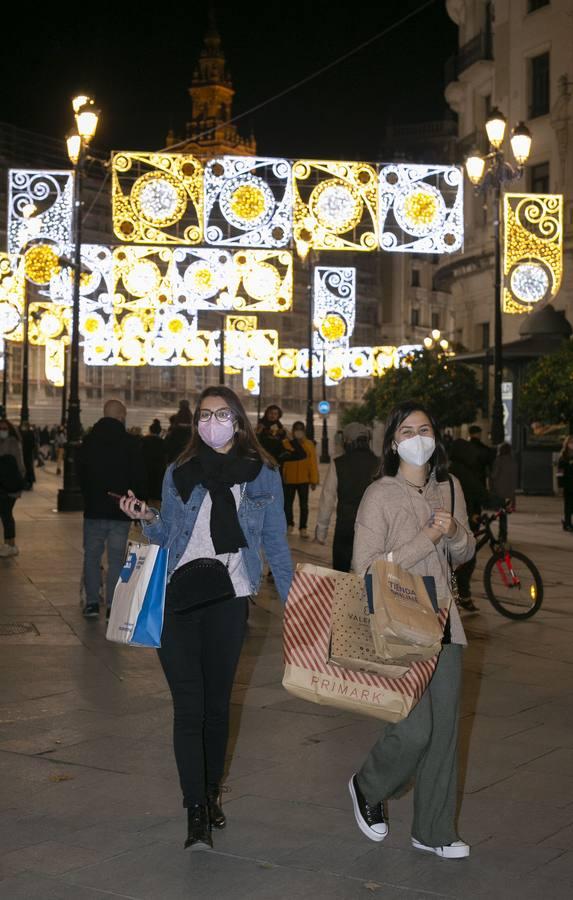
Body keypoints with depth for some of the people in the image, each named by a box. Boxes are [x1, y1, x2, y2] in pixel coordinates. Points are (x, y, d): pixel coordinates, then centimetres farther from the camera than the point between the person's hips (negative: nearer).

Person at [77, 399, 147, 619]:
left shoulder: (88, 441, 2)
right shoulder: (132, 443, -8)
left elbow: (80, 474, 10)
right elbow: (139, 478, -5)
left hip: (93, 510, 2)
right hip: (121, 511, -2)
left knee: (92, 556, 12)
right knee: (116, 559, 4)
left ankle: (92, 602, 11)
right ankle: (112, 605, 1)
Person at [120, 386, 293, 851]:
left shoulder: (262, 473, 4)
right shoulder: (179, 473, 7)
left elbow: (275, 542, 6)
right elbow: (167, 535, 11)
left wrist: (294, 599, 1)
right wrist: (147, 519, -10)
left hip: (229, 601, 0)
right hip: (179, 598, 0)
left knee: (217, 703, 10)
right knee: (189, 705, -5)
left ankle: (212, 793, 28)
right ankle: (197, 812, -3)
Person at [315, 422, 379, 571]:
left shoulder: (338, 464, -3)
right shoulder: (378, 464, 0)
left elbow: (328, 498, -1)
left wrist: (321, 530, 7)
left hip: (345, 526, -2)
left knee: (340, 574, 7)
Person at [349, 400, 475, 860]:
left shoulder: (449, 488, 7)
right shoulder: (380, 495, -11)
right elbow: (366, 569, -17)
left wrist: (456, 532, -6)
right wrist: (427, 538, -20)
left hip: (443, 623, 6)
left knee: (445, 728, 9)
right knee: (415, 729, -9)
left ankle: (434, 831, 24)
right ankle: (368, 788, 22)